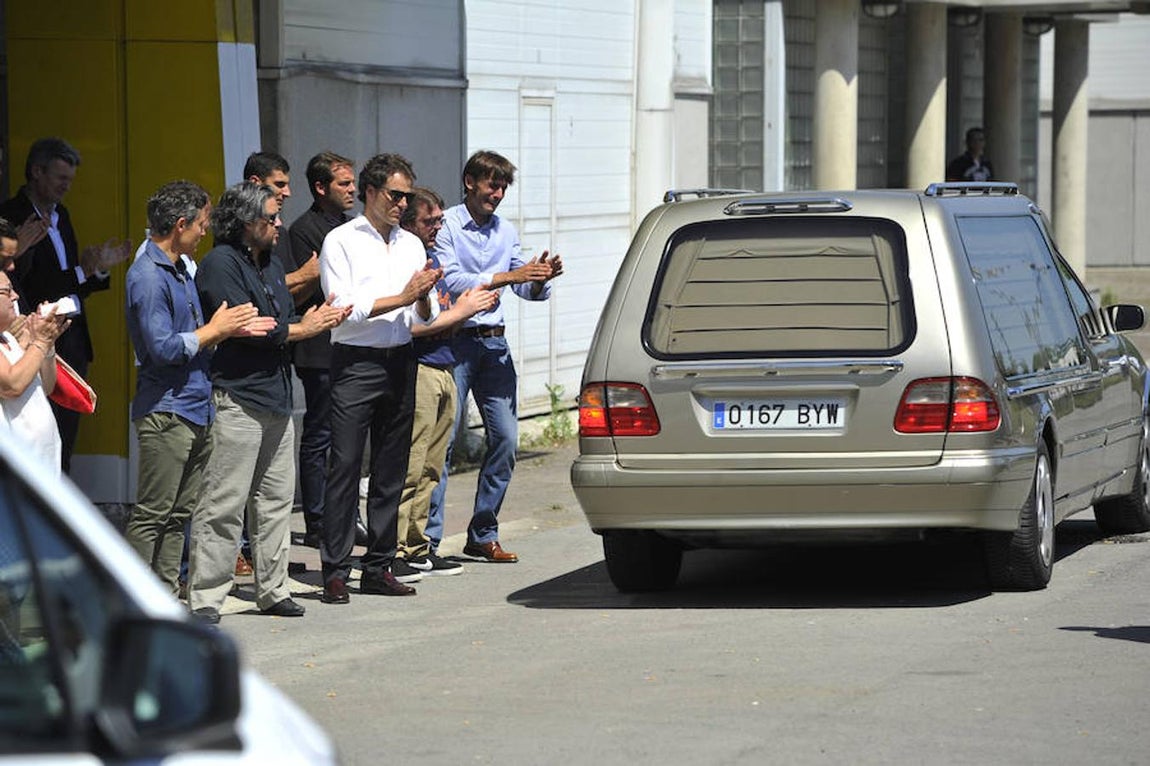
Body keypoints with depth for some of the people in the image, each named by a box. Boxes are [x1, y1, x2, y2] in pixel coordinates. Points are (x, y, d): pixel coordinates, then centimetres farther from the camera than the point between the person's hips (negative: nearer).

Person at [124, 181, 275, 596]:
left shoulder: (181, 270, 17)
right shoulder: (148, 276, -14)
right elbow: (162, 348, -21)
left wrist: (233, 328, 8)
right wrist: (215, 331, -11)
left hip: (195, 411, 10)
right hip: (165, 411, -10)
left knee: (179, 515, 11)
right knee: (152, 515, -8)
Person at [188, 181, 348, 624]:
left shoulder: (270, 265, 20)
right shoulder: (220, 264, -9)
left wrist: (312, 321, -2)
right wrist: (302, 329, -6)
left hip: (276, 397, 9)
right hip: (237, 398, -9)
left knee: (276, 500, 12)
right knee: (223, 504, -9)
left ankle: (273, 591, 20)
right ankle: (204, 599, -6)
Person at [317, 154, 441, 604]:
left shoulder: (411, 244, 16)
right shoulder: (341, 242, -1)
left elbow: (422, 318, 16)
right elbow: (344, 309, -11)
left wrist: (424, 298, -6)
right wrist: (402, 298, -13)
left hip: (399, 363, 6)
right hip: (356, 362, -6)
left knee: (391, 469, 7)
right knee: (345, 468, -8)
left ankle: (378, 567, 13)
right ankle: (335, 572, -7)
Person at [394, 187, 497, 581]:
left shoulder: (432, 259, 19)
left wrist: (468, 306, 6)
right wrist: (458, 313, -10)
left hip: (443, 371, 9)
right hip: (417, 373, -9)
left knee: (429, 470, 11)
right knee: (408, 470, -10)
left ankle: (418, 548, 16)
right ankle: (394, 553, -10)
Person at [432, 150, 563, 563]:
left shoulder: (506, 232, 15)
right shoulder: (446, 226, -5)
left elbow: (529, 291, 12)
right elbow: (452, 282, -18)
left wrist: (541, 277, -11)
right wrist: (507, 277, -23)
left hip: (494, 344, 6)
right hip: (454, 341, -6)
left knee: (505, 438, 3)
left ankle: (483, 534, 11)